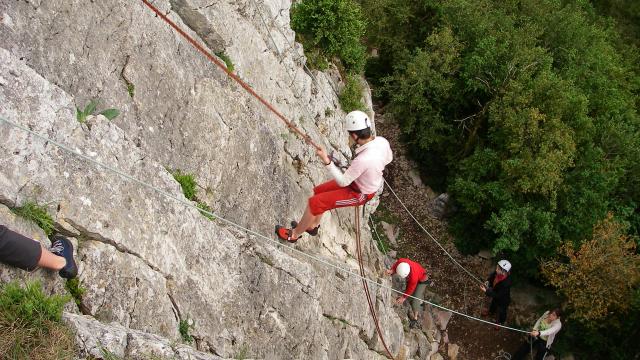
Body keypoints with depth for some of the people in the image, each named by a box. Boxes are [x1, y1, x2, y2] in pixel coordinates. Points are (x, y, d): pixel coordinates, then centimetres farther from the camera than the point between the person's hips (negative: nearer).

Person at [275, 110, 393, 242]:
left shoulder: (362, 160, -41)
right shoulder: (382, 141, -18)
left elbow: (343, 182, -26)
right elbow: (388, 158, 6)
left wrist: (326, 161, -27)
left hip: (358, 194, -8)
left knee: (314, 203, -3)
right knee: (318, 191, 18)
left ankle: (295, 234, 21)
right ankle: (313, 226, 41)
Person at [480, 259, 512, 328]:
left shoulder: (506, 283, -46)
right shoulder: (497, 273, -27)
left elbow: (498, 295, -37)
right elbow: (492, 276, -2)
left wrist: (486, 291, -39)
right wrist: (488, 281, -20)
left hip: (503, 300, -6)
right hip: (496, 296, 6)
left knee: (501, 311, 25)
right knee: (493, 304, 37)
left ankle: (500, 322, 57)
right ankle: (491, 311, 70)